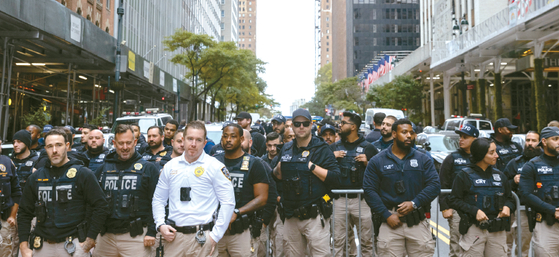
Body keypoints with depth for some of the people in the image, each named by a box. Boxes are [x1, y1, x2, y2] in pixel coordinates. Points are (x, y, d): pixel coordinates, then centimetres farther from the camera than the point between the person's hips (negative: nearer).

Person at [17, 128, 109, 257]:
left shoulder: (83, 174, -6)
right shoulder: (36, 177, 8)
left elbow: (101, 207, -9)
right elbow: (24, 212, 13)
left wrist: (90, 240, -12)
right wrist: (24, 247, 5)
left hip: (73, 246, -4)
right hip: (41, 246, 4)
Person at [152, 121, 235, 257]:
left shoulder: (215, 167, -4)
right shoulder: (170, 166, 9)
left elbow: (228, 202, -7)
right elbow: (158, 200, 17)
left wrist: (215, 236, -9)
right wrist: (160, 225, 3)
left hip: (202, 238, -3)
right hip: (174, 236, 3)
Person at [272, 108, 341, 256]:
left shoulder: (321, 149, -5)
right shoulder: (286, 149, 11)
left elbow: (335, 179, -14)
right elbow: (277, 176, 23)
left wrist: (312, 166, -18)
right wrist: (278, 170, 1)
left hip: (315, 217, -5)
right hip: (291, 217, 5)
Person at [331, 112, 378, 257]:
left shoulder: (368, 147, 5)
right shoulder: (334, 147, 13)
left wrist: (366, 163, -10)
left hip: (361, 200, -2)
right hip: (340, 200, 2)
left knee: (366, 240, 2)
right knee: (338, 241, 4)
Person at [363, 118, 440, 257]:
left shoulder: (423, 159, 8)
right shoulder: (377, 161, 3)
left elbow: (434, 185, 0)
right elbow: (369, 190, -2)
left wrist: (414, 203, -12)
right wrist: (386, 215, -10)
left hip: (418, 222, 1)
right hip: (389, 222, -1)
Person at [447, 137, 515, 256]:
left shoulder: (499, 175, 13)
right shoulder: (465, 175, -3)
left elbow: (509, 198, 21)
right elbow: (454, 200, -6)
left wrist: (507, 207, -2)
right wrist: (474, 211, -16)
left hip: (497, 229, 4)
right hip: (474, 228, -4)